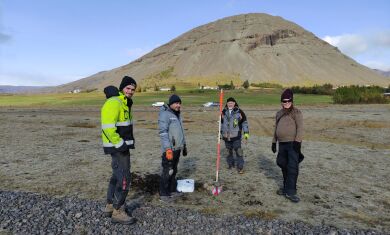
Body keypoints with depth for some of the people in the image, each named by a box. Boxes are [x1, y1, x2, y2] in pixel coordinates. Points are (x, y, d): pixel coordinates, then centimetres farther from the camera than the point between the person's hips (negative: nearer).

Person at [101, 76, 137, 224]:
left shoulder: (124, 103, 14)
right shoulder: (114, 103, -18)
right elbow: (108, 127, -26)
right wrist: (120, 144, -23)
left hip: (122, 145, 10)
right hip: (117, 147, -10)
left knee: (117, 176, 18)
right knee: (124, 179, -4)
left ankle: (110, 206, 31)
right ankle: (118, 213, 8)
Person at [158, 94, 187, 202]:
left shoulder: (177, 115, 15)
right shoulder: (165, 114, -13)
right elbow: (163, 132, -20)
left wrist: (184, 145, 23)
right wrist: (168, 149, -24)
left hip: (177, 148, 9)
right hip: (169, 149, -8)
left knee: (173, 171, 16)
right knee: (167, 172, -2)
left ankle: (172, 191, 27)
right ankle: (163, 194, 9)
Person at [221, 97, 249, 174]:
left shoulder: (239, 112, -3)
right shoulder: (224, 112, 8)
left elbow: (244, 122, 1)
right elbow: (221, 123, 19)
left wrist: (246, 133, -3)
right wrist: (220, 133, 19)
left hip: (236, 135, -4)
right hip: (226, 136, 4)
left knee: (238, 151, -6)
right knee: (228, 151, 14)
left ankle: (240, 167, 3)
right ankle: (230, 164, 31)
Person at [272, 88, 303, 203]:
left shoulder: (296, 112, -3)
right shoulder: (279, 113, 17)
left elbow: (300, 127, -11)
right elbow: (276, 128, 21)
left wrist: (297, 141, -19)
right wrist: (274, 142, 18)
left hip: (292, 143, -7)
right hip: (282, 143, 7)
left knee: (292, 167, -9)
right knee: (283, 165, 13)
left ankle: (290, 191, -5)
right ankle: (286, 187, 27)